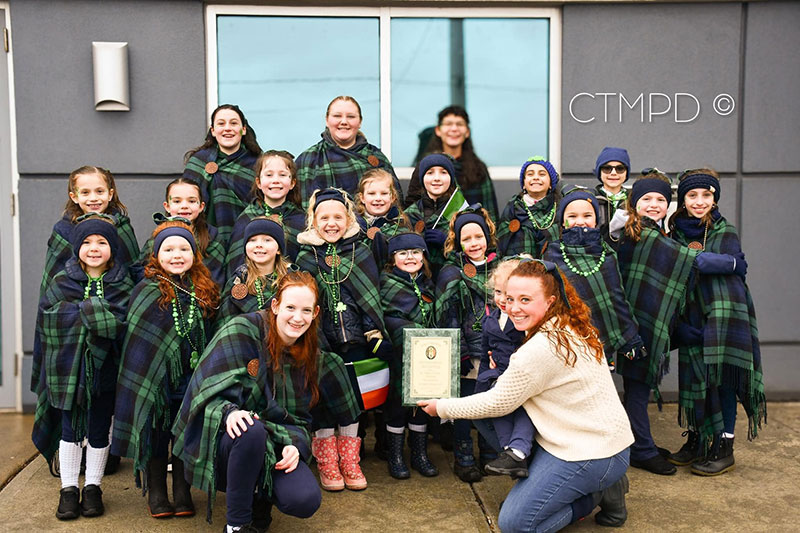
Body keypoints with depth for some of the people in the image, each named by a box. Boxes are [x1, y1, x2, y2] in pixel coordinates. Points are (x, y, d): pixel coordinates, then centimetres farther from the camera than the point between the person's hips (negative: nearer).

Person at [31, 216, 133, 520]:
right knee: (70, 429, 8)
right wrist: (94, 312, -17)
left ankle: (93, 488, 22)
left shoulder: (122, 285, -1)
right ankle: (68, 489, 21)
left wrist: (81, 311, -19)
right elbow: (49, 320, -9)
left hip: (104, 368, 0)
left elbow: (121, 323, -14)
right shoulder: (61, 283, 2)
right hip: (69, 368, 1)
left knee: (99, 430, 7)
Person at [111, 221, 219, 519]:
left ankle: (183, 493, 24)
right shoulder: (147, 290, -6)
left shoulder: (205, 291, 4)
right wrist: (144, 370, -10)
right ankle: (156, 494, 21)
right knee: (157, 434, 7)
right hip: (156, 377, -3)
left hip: (191, 379, 3)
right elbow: (135, 336, -6)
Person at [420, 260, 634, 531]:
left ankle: (600, 492, 2)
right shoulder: (574, 328, 5)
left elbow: (497, 404, -13)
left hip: (590, 454, -10)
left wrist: (442, 407, -1)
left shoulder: (541, 350, -25)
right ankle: (606, 481, 14)